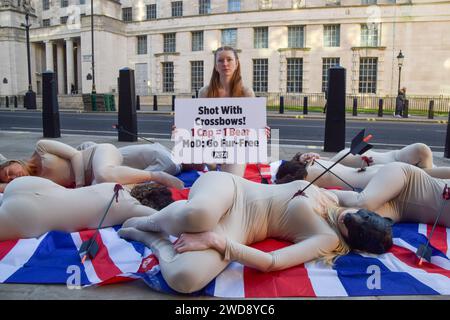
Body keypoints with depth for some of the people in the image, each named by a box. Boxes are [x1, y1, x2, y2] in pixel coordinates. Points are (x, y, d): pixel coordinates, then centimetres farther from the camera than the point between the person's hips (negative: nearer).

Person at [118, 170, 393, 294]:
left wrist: (213, 239, -28)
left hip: (237, 228, -3)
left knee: (186, 279, -37)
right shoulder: (330, 197, 8)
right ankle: (148, 221, -4)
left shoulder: (328, 238, -10)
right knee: (197, 215, -38)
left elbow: (271, 263, -22)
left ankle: (157, 240, -2)